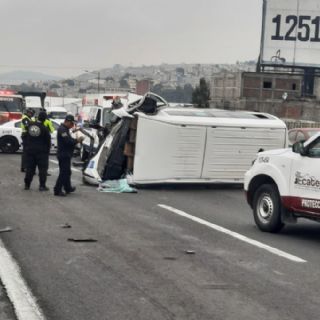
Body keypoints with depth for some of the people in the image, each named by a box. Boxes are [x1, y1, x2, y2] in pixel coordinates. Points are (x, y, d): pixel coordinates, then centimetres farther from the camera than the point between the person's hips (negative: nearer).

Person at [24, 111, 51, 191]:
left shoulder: (30, 125, -2)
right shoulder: (44, 129, -14)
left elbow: (26, 137, 10)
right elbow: (48, 141, -6)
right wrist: (47, 150, 7)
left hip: (30, 150, 4)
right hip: (41, 151, -4)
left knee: (29, 168, 12)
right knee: (42, 169, 2)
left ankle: (27, 184, 15)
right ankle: (42, 186, 0)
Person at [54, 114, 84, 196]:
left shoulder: (65, 129, 18)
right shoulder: (62, 129, -16)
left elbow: (69, 140, 21)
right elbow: (68, 141, -25)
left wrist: (77, 140, 6)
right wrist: (77, 140, -14)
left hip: (66, 155, 11)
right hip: (63, 155, -11)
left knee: (67, 172, 20)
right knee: (64, 173, -9)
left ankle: (68, 188, 31)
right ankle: (57, 190, -8)